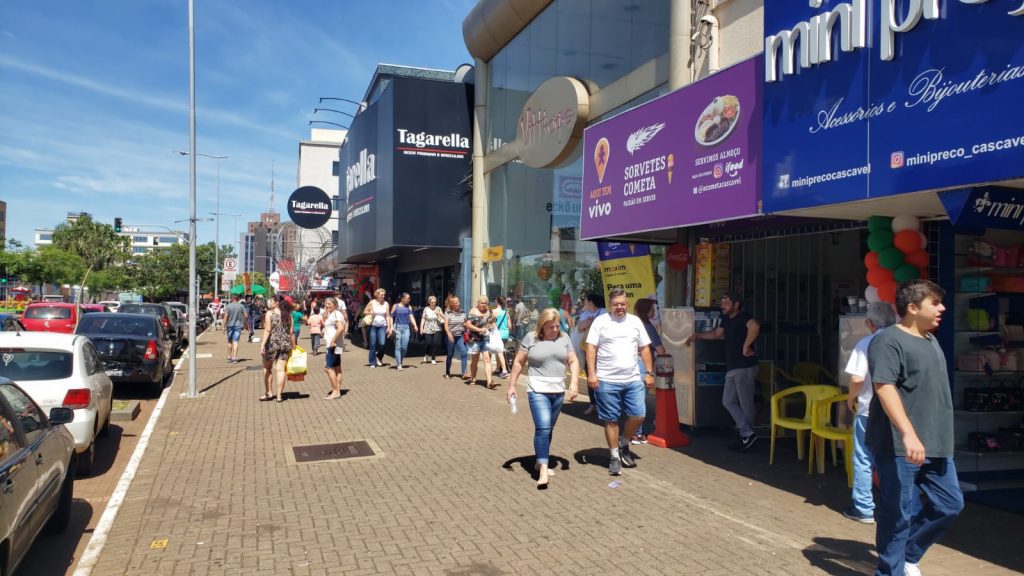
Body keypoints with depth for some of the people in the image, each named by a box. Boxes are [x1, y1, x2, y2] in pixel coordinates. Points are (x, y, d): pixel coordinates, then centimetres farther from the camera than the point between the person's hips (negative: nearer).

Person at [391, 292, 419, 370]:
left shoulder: (408, 307, 9)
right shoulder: (395, 306, 2)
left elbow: (411, 317, 2)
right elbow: (391, 317, 4)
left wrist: (415, 325, -13)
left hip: (406, 328, 3)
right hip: (397, 327, -3)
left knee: (404, 347, 0)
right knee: (398, 347, -5)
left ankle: (400, 362, 21)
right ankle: (399, 365, -4)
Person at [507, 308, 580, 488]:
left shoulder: (564, 338, 6)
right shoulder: (530, 338, -3)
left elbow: (573, 361, 7)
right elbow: (518, 362, 1)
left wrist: (574, 383, -6)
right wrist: (511, 386, -1)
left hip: (558, 391, 4)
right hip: (538, 391, -4)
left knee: (548, 429, 13)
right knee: (543, 428, -15)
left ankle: (540, 462, 28)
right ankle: (543, 470, -14)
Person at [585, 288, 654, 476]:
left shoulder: (635, 322, 9)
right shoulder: (601, 321, -1)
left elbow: (644, 349, 13)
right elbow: (591, 348, -4)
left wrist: (649, 373, 7)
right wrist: (591, 374, -11)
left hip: (633, 380, 3)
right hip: (607, 381, -3)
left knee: (638, 415, 0)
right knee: (611, 420, 4)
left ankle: (623, 444, 26)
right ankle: (615, 457, 18)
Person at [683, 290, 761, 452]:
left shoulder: (743, 317, -15)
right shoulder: (727, 319, 12)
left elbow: (755, 326, -38)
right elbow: (716, 333, 29)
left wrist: (746, 347, -30)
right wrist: (697, 335, 24)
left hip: (744, 367, -10)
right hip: (732, 368, 10)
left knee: (746, 404, -1)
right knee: (728, 401, 10)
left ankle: (747, 435, 7)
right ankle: (748, 434, 11)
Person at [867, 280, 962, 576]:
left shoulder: (930, 340, 15)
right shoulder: (888, 340, -14)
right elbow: (884, 387, -26)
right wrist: (908, 433, -35)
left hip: (935, 444, 9)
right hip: (900, 446, -9)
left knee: (949, 504, 16)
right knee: (898, 513, 0)